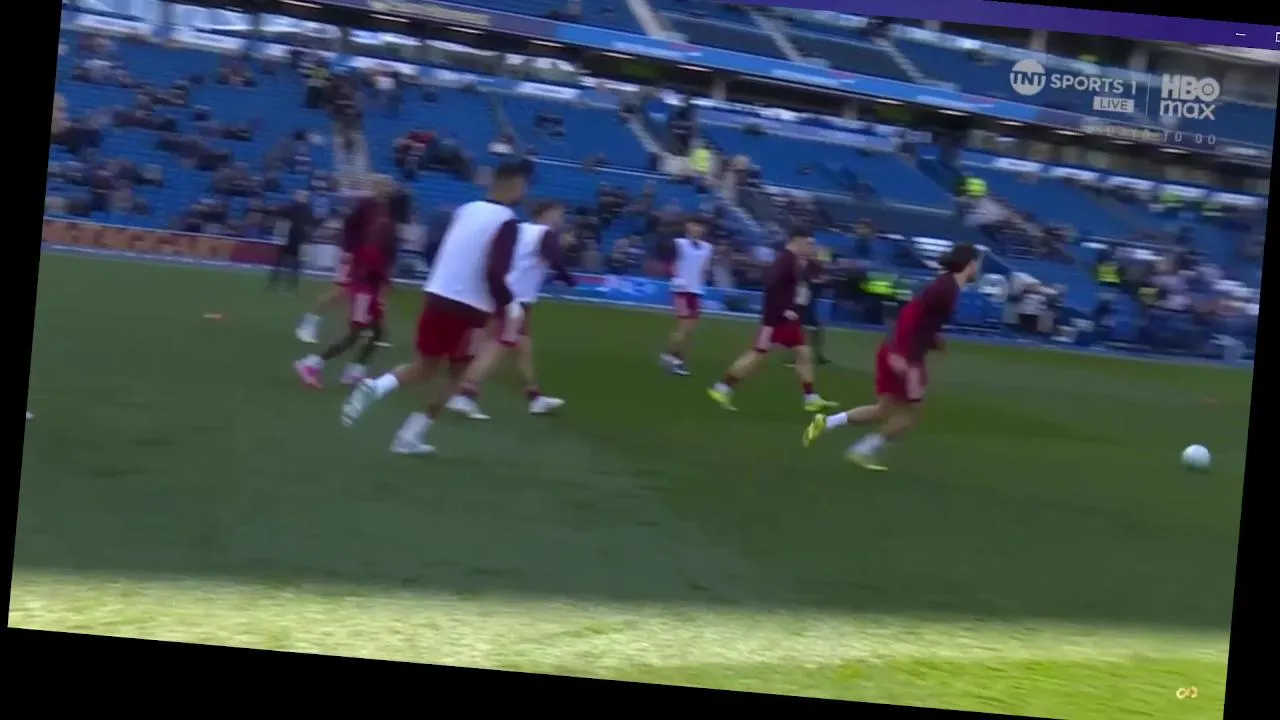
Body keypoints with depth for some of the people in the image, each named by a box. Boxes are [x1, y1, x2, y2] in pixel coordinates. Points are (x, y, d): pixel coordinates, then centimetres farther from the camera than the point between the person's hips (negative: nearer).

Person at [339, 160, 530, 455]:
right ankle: (411, 436, 7)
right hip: (468, 306, -6)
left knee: (425, 366, 19)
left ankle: (375, 387, -8)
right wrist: (510, 306, -5)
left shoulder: (466, 210, 11)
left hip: (437, 295, 6)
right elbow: (494, 274, -19)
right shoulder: (507, 222, -11)